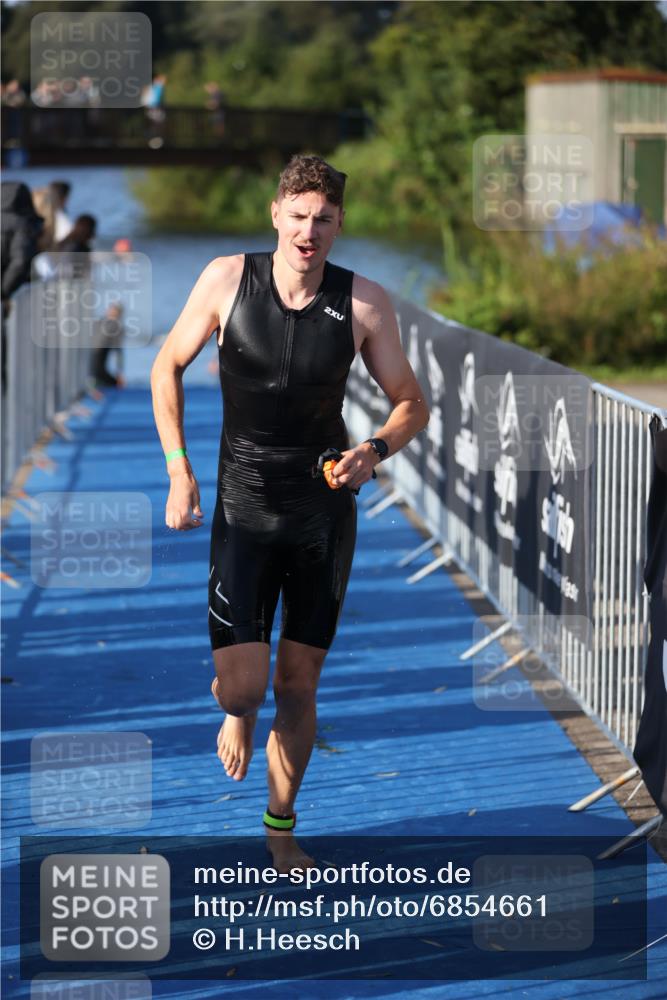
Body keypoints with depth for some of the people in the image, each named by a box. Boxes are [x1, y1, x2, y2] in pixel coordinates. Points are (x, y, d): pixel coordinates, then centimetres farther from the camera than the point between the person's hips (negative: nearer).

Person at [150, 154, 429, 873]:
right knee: (243, 686, -12)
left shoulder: (363, 302, -9)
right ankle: (234, 710, 27)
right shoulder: (227, 280, -10)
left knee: (299, 686, 10)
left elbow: (411, 403, 1)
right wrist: (179, 471, -4)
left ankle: (281, 830, 29)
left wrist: (375, 450, -21)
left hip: (325, 514, 1)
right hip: (244, 511, -1)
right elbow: (168, 365, 4)